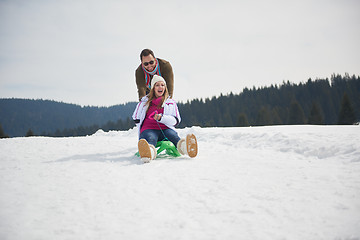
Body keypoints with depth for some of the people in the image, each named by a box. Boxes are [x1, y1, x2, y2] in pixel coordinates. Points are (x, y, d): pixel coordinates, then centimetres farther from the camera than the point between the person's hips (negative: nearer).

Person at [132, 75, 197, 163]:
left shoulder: (171, 102, 23)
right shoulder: (145, 101, 23)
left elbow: (176, 121, 8)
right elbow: (136, 119, 26)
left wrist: (161, 118, -8)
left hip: (166, 128, 1)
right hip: (149, 129, -1)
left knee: (173, 135, -36)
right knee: (150, 139, -39)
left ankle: (184, 146, -71)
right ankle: (150, 151, -75)